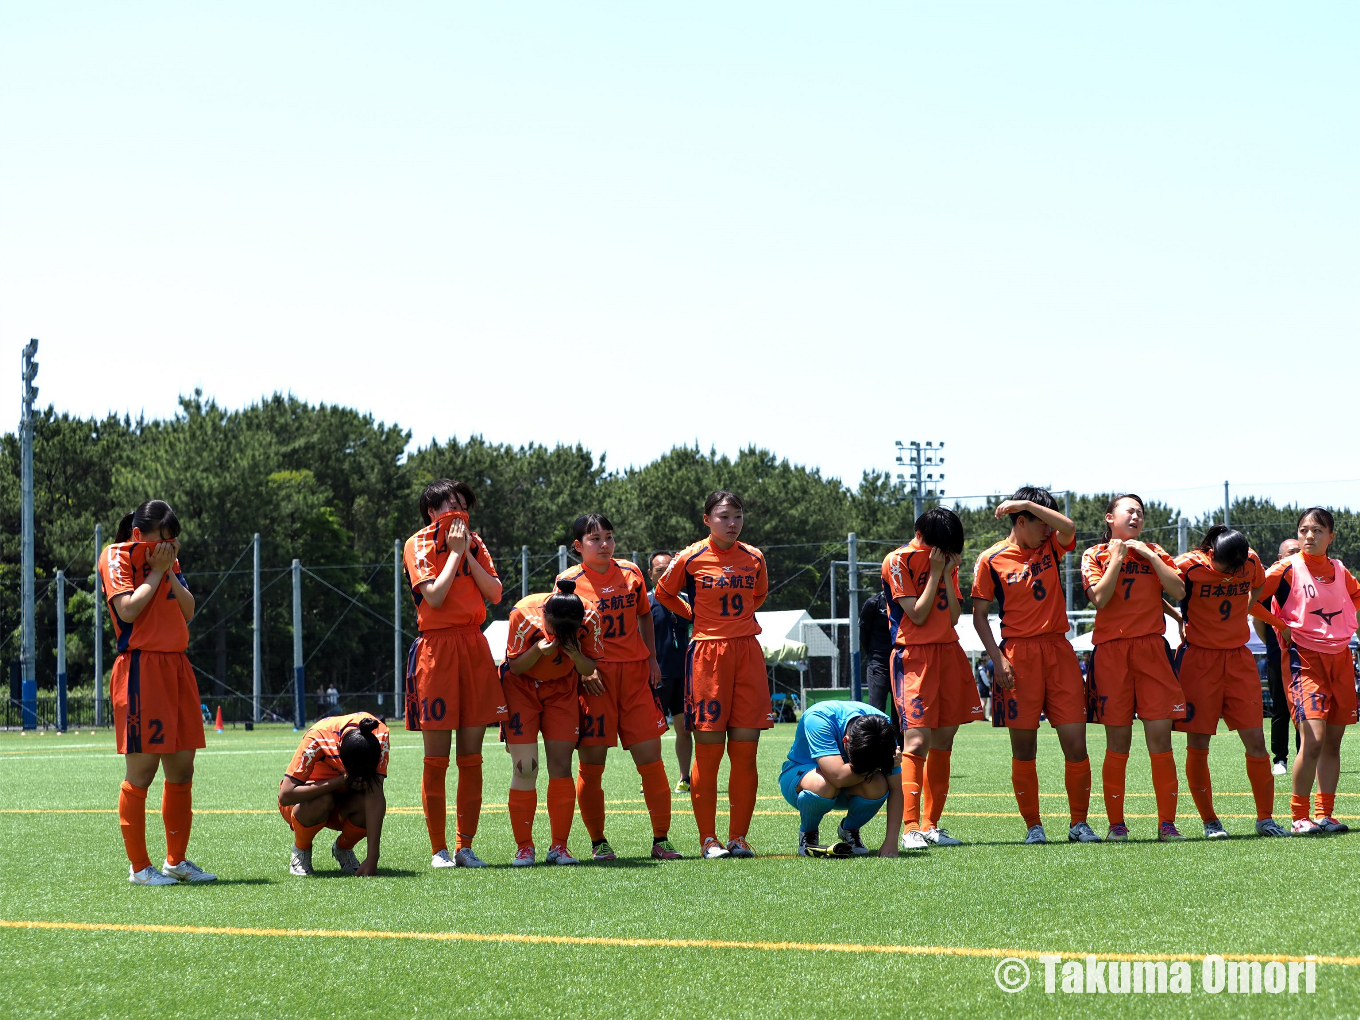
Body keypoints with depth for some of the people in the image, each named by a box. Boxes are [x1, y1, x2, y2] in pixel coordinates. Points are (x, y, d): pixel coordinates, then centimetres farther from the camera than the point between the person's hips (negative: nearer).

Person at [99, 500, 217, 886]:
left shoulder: (170, 561, 19)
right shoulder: (117, 556, -3)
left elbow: (188, 611, 10)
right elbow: (128, 609, -16)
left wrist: (170, 572, -1)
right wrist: (157, 571, -8)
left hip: (177, 666, 8)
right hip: (141, 668, -8)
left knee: (182, 768, 9)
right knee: (142, 768, -7)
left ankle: (176, 861, 19)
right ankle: (138, 866, -2)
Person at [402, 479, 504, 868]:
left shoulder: (474, 543, 15)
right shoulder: (418, 545, 1)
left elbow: (494, 594, 5)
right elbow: (434, 596, -13)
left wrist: (468, 554, -2)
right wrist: (454, 552, -7)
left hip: (474, 647, 5)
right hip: (436, 649, -5)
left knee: (471, 757, 3)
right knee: (437, 759, -3)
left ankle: (465, 846, 8)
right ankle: (438, 849, 2)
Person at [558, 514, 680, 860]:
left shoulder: (631, 573, 7)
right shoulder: (569, 582, -2)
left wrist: (652, 658, 10)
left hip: (635, 673, 3)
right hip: (594, 679, -3)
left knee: (651, 759, -1)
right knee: (591, 764, -1)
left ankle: (661, 840, 7)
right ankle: (598, 842, 11)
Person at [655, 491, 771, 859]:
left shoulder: (753, 558, 8)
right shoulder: (691, 558, -2)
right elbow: (664, 594, 13)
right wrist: (697, 616, 10)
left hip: (748, 652, 3)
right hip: (707, 653, -3)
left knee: (745, 752, 1)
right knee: (708, 752, -3)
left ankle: (738, 838, 8)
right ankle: (708, 839, 3)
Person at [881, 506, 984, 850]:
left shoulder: (946, 562, 14)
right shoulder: (898, 561, -5)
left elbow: (954, 617, 6)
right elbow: (917, 614, -11)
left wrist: (948, 574, -2)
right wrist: (935, 573, -9)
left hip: (949, 652, 6)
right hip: (914, 655, -6)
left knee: (943, 741, 5)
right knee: (918, 740, -15)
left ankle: (932, 825, 10)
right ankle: (911, 828, -18)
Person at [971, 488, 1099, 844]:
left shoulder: (1050, 547, 10)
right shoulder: (992, 560, 1)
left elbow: (1069, 528, -12)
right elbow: (980, 615, 1)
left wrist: (1027, 504, -10)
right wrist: (997, 659, -9)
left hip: (1058, 651, 3)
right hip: (1019, 655, -2)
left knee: (1076, 743, -3)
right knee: (1024, 748, 0)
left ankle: (1079, 822, 8)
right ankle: (1033, 825, 10)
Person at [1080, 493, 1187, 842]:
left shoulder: (1153, 552, 15)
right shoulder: (1096, 555, 8)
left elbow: (1178, 592, 1)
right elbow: (1100, 598, -8)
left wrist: (1151, 557, -3)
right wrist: (1118, 557, -5)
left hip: (1152, 648, 2)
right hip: (1111, 651, -2)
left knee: (1160, 735, -6)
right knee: (1118, 741, -1)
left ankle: (1167, 823, -3)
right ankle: (1116, 823, 6)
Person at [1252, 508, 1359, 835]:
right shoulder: (1289, 569, -6)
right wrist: (1281, 625, -9)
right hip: (1304, 657, -5)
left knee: (1333, 741, 6)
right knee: (1314, 739, -17)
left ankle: (1325, 814, 13)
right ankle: (1299, 817, -9)